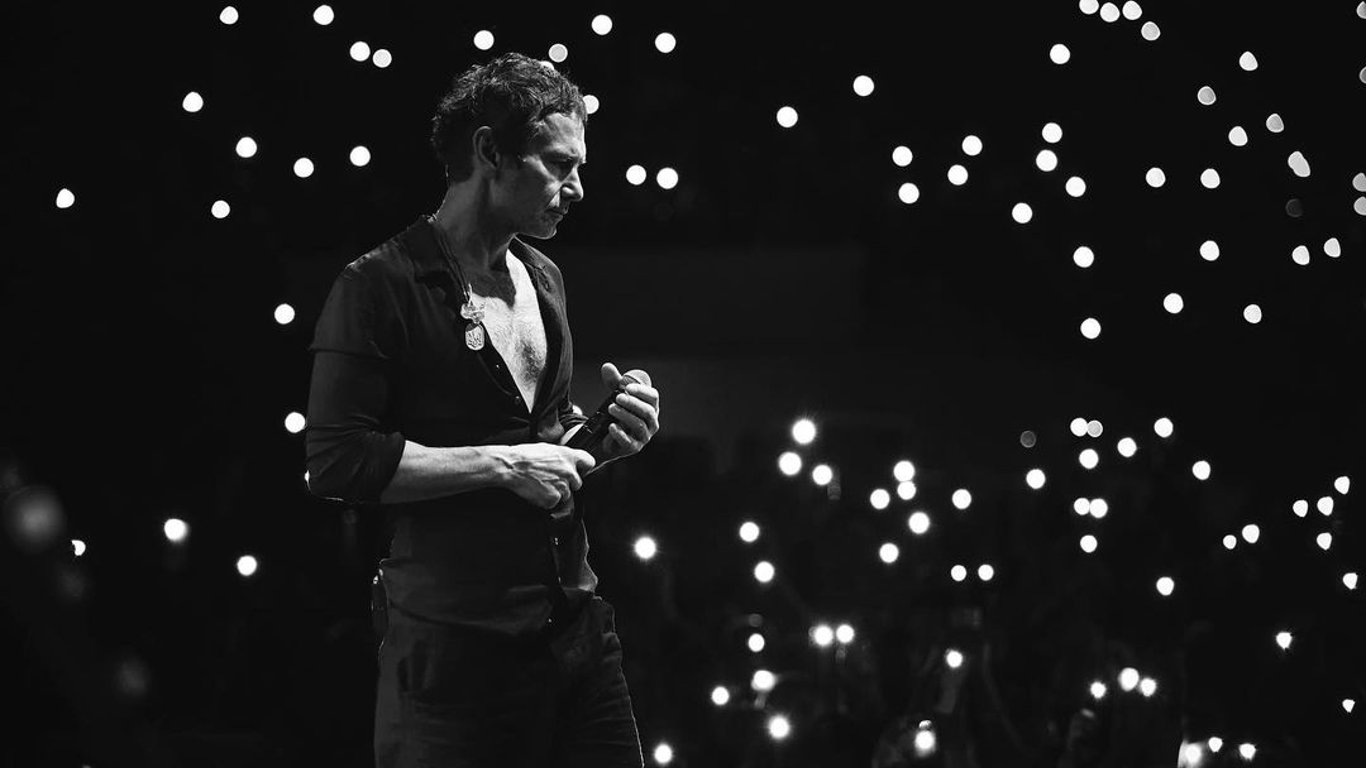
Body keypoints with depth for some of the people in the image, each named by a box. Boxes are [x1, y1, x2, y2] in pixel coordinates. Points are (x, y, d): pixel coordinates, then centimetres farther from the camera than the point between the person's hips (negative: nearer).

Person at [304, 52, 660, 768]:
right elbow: (337, 462, -17)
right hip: (457, 647, -7)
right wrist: (501, 463, -16)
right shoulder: (380, 285, -9)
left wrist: (608, 435, 7)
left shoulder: (542, 279, 16)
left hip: (578, 625, 7)